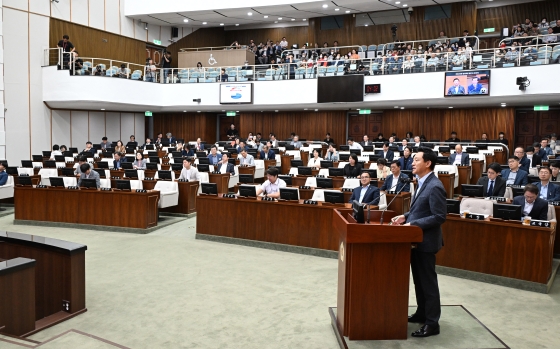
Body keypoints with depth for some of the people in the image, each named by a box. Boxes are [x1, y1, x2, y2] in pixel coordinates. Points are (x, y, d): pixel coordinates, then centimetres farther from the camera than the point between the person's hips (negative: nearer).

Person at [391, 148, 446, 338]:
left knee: (428, 281, 0)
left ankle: (432, 322, 12)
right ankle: (421, 313, 33)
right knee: (418, 279, 19)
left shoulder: (435, 187, -20)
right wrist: (405, 216, 2)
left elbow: (439, 216, -23)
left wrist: (413, 224, -23)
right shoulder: (422, 183, 10)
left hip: (426, 240, -10)